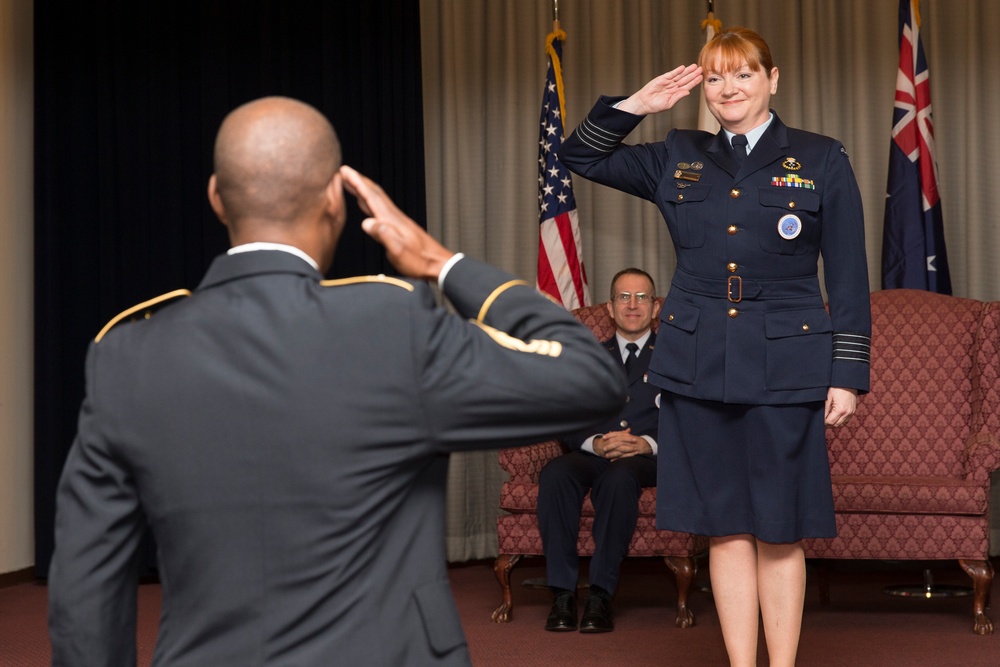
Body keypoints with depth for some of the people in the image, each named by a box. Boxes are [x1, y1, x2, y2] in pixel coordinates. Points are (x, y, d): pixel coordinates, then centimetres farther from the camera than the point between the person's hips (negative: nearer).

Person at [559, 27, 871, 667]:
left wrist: (848, 374, -3)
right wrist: (636, 105, 5)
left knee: (780, 532, 1)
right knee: (726, 528, 7)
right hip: (698, 369, 3)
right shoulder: (677, 158, 12)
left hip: (785, 368, -3)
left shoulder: (822, 160, 4)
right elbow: (580, 155, 20)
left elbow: (849, 278, 2)